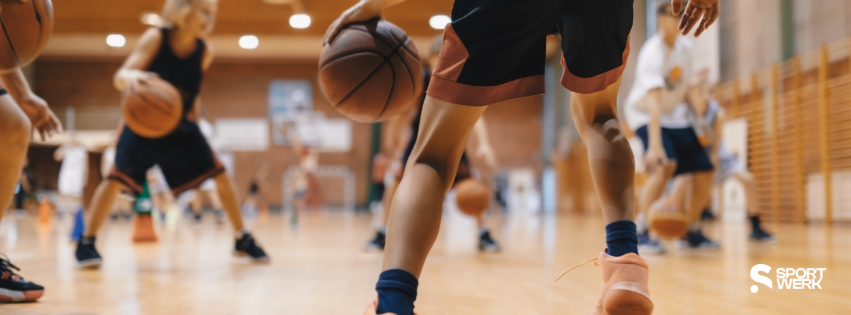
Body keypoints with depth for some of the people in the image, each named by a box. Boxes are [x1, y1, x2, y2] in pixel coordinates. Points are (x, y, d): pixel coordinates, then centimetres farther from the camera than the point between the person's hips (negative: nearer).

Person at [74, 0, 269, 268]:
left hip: (181, 125, 3)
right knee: (118, 176, -20)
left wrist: (192, 118, 12)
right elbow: (120, 77, -33)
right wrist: (131, 77, -55)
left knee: (220, 175, -4)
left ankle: (241, 239, 11)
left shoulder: (205, 52, -11)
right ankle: (87, 243, -6)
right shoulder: (155, 38, -22)